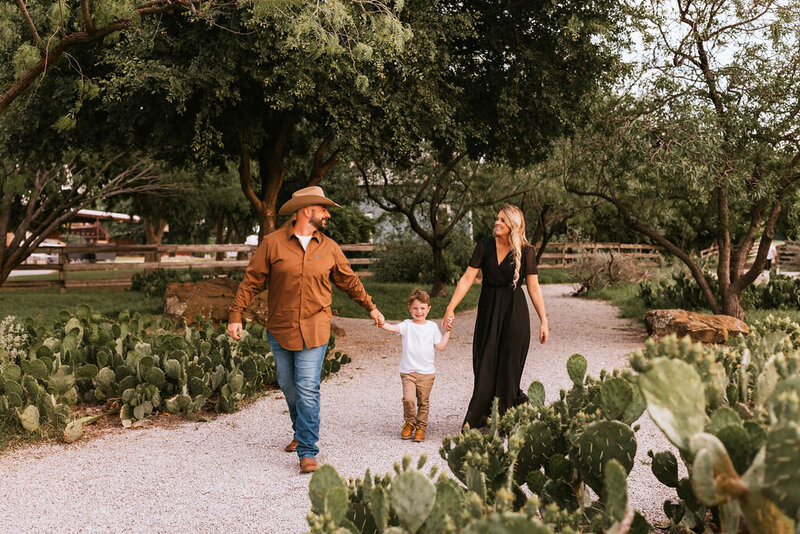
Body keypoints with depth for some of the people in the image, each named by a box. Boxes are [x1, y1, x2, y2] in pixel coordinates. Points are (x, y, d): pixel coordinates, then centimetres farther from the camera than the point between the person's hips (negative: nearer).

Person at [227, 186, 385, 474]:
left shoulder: (329, 248, 4)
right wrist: (235, 315, -6)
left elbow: (349, 281, 17)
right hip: (279, 329, 1)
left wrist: (370, 308, 23)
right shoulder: (273, 242, -3)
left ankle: (308, 451, 1)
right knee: (288, 386, 14)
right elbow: (251, 280, -1)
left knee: (308, 390, -7)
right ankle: (300, 432, 38)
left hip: (314, 330, -1)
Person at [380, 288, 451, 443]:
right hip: (408, 371, -1)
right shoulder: (407, 325, 0)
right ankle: (409, 423, 11)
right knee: (408, 399, -13)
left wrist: (447, 331, -1)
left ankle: (421, 427, 23)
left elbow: (441, 346, 6)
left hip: (427, 372, 2)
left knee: (423, 401, 6)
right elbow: (393, 328, -20)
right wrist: (381, 323, -39)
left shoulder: (432, 327, 7)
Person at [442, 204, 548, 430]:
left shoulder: (526, 251, -4)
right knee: (484, 367, 6)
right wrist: (450, 308, -11)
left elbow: (534, 288, -1)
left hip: (514, 314, -3)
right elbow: (467, 279, -3)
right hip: (488, 311, 3)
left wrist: (543, 322, -2)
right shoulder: (485, 247, 1)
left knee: (507, 367, 2)